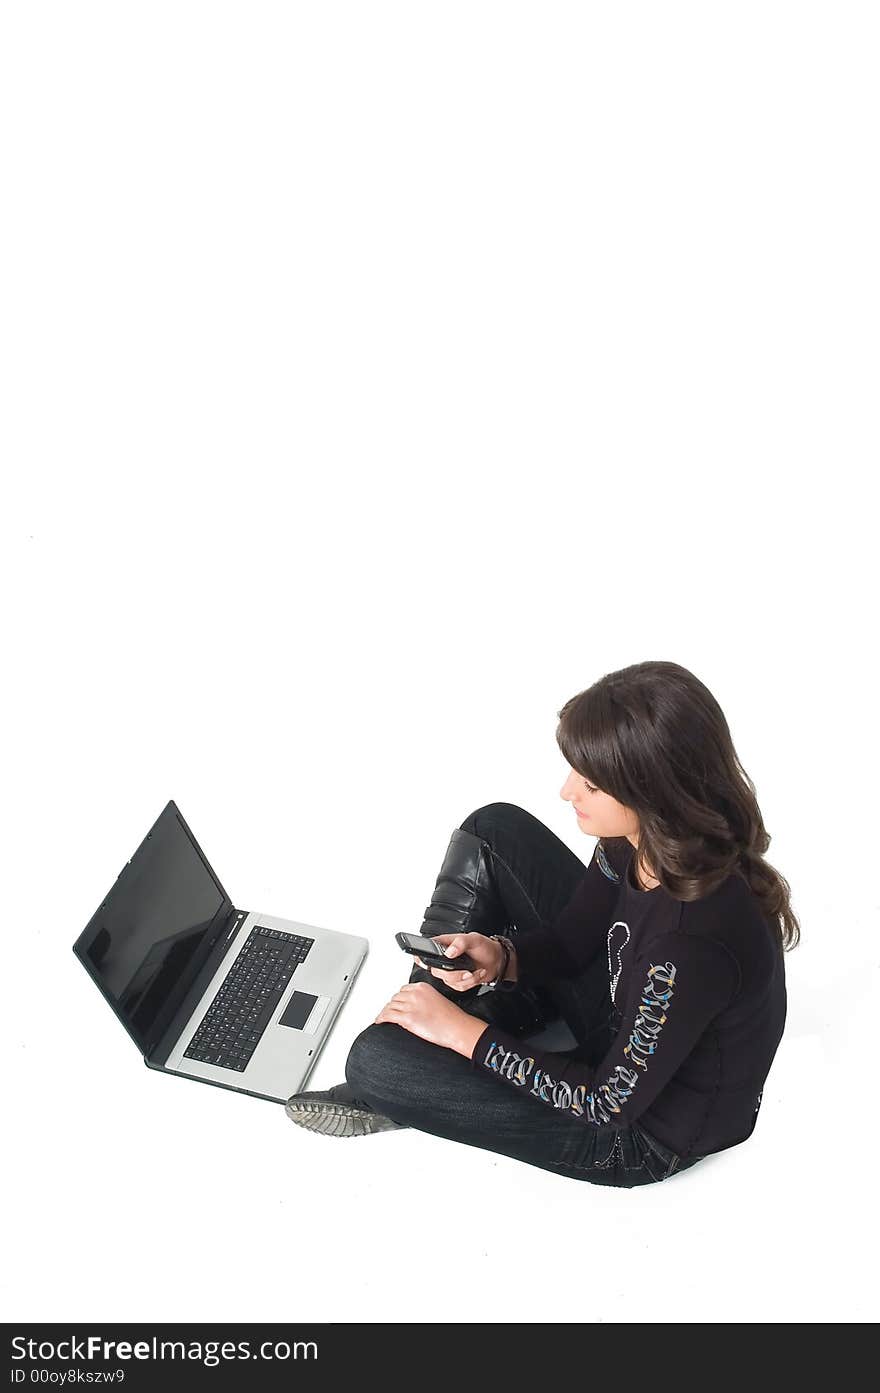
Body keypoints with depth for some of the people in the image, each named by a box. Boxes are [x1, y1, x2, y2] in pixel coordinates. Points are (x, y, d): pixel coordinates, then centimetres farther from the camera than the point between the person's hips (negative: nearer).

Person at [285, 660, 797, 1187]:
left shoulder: (694, 941, -39)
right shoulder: (635, 837, -15)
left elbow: (612, 1103, -27)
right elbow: (569, 943, 2)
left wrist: (465, 1032, -21)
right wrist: (499, 957, -19)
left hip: (643, 1131, -8)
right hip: (624, 1016, 8)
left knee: (376, 1060, -19)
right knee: (493, 831, 0)